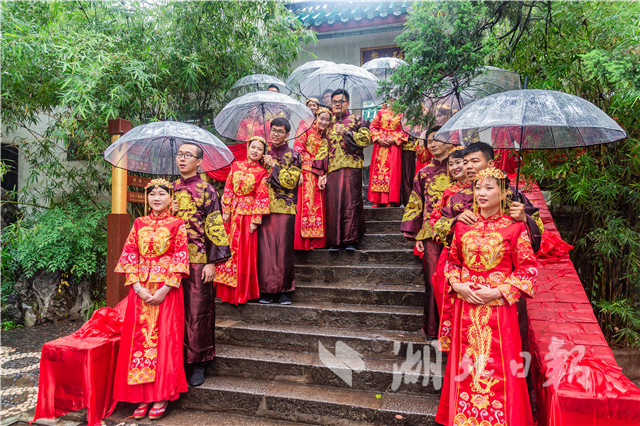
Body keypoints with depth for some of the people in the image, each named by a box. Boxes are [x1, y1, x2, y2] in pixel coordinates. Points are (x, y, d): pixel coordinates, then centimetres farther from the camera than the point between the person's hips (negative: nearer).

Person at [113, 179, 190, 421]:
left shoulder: (177, 225, 0)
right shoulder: (139, 224, 10)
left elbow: (180, 258, -6)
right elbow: (130, 256, 5)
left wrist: (165, 289, -14)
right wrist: (138, 287, -7)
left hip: (166, 289, -3)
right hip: (140, 289, 3)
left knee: (164, 339, -1)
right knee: (139, 339, 4)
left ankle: (161, 396, 10)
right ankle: (143, 396, 14)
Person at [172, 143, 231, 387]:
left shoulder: (206, 190, -2)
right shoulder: (171, 189, 14)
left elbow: (215, 227, -6)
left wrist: (212, 262, -11)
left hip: (198, 261, -4)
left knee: (198, 311, 1)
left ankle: (199, 363, 14)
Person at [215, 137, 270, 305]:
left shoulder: (262, 173, -3)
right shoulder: (236, 165, 7)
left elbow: (261, 198, -8)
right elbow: (228, 189, 6)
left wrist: (255, 221, -13)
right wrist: (226, 212, 0)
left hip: (247, 214, -3)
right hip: (233, 213, 4)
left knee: (245, 252, 1)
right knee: (229, 249, 7)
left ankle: (243, 291, 14)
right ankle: (228, 291, 20)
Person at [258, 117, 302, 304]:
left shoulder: (293, 156, 6)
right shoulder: (265, 153, 16)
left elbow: (291, 182, -6)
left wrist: (274, 166, -7)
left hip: (284, 208, -3)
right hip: (264, 207, 3)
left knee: (283, 247, -2)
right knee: (265, 248, -2)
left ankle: (284, 290, 6)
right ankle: (267, 289, 6)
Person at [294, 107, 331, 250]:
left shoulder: (325, 137, 19)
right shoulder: (307, 131, 2)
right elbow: (297, 149, -8)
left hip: (318, 175, 6)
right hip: (305, 173, -6)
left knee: (317, 206, 4)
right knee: (306, 204, -10)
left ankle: (314, 240, 8)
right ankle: (302, 240, -6)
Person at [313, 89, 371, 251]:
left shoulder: (357, 120, 10)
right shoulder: (330, 125, 22)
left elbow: (366, 139, -5)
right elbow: (325, 150, 18)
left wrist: (345, 132, -8)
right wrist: (322, 173, 9)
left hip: (351, 167, -4)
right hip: (332, 170, 4)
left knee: (350, 202, -6)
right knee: (333, 204, -2)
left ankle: (351, 239, -1)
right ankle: (335, 240, 4)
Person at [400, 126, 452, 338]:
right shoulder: (424, 173, 12)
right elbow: (416, 205, 12)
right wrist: (416, 236, 5)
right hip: (431, 234, 2)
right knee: (433, 281, 3)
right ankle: (433, 328, 14)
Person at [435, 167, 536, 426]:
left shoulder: (515, 228, -5)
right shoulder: (463, 226, 6)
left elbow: (527, 269, -4)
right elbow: (452, 261, 13)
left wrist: (499, 291, -13)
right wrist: (457, 285, -4)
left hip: (499, 306, -3)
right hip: (466, 304, 4)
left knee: (497, 364, 3)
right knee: (466, 361, 11)